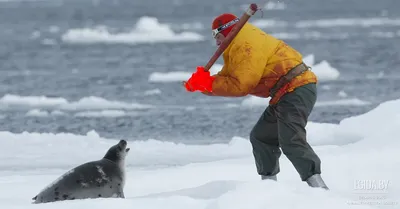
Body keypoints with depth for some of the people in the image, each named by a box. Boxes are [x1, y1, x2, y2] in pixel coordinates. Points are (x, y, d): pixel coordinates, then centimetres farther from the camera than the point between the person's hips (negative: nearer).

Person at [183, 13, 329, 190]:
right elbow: (227, 79, 20)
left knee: (291, 142, -24)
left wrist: (208, 83, -12)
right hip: (286, 94, 12)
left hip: (296, 90, -12)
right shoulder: (237, 48, 24)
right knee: (260, 137, 18)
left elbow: (240, 85, -19)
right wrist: (201, 84, 3)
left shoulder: (245, 46, -12)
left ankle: (318, 186, -32)